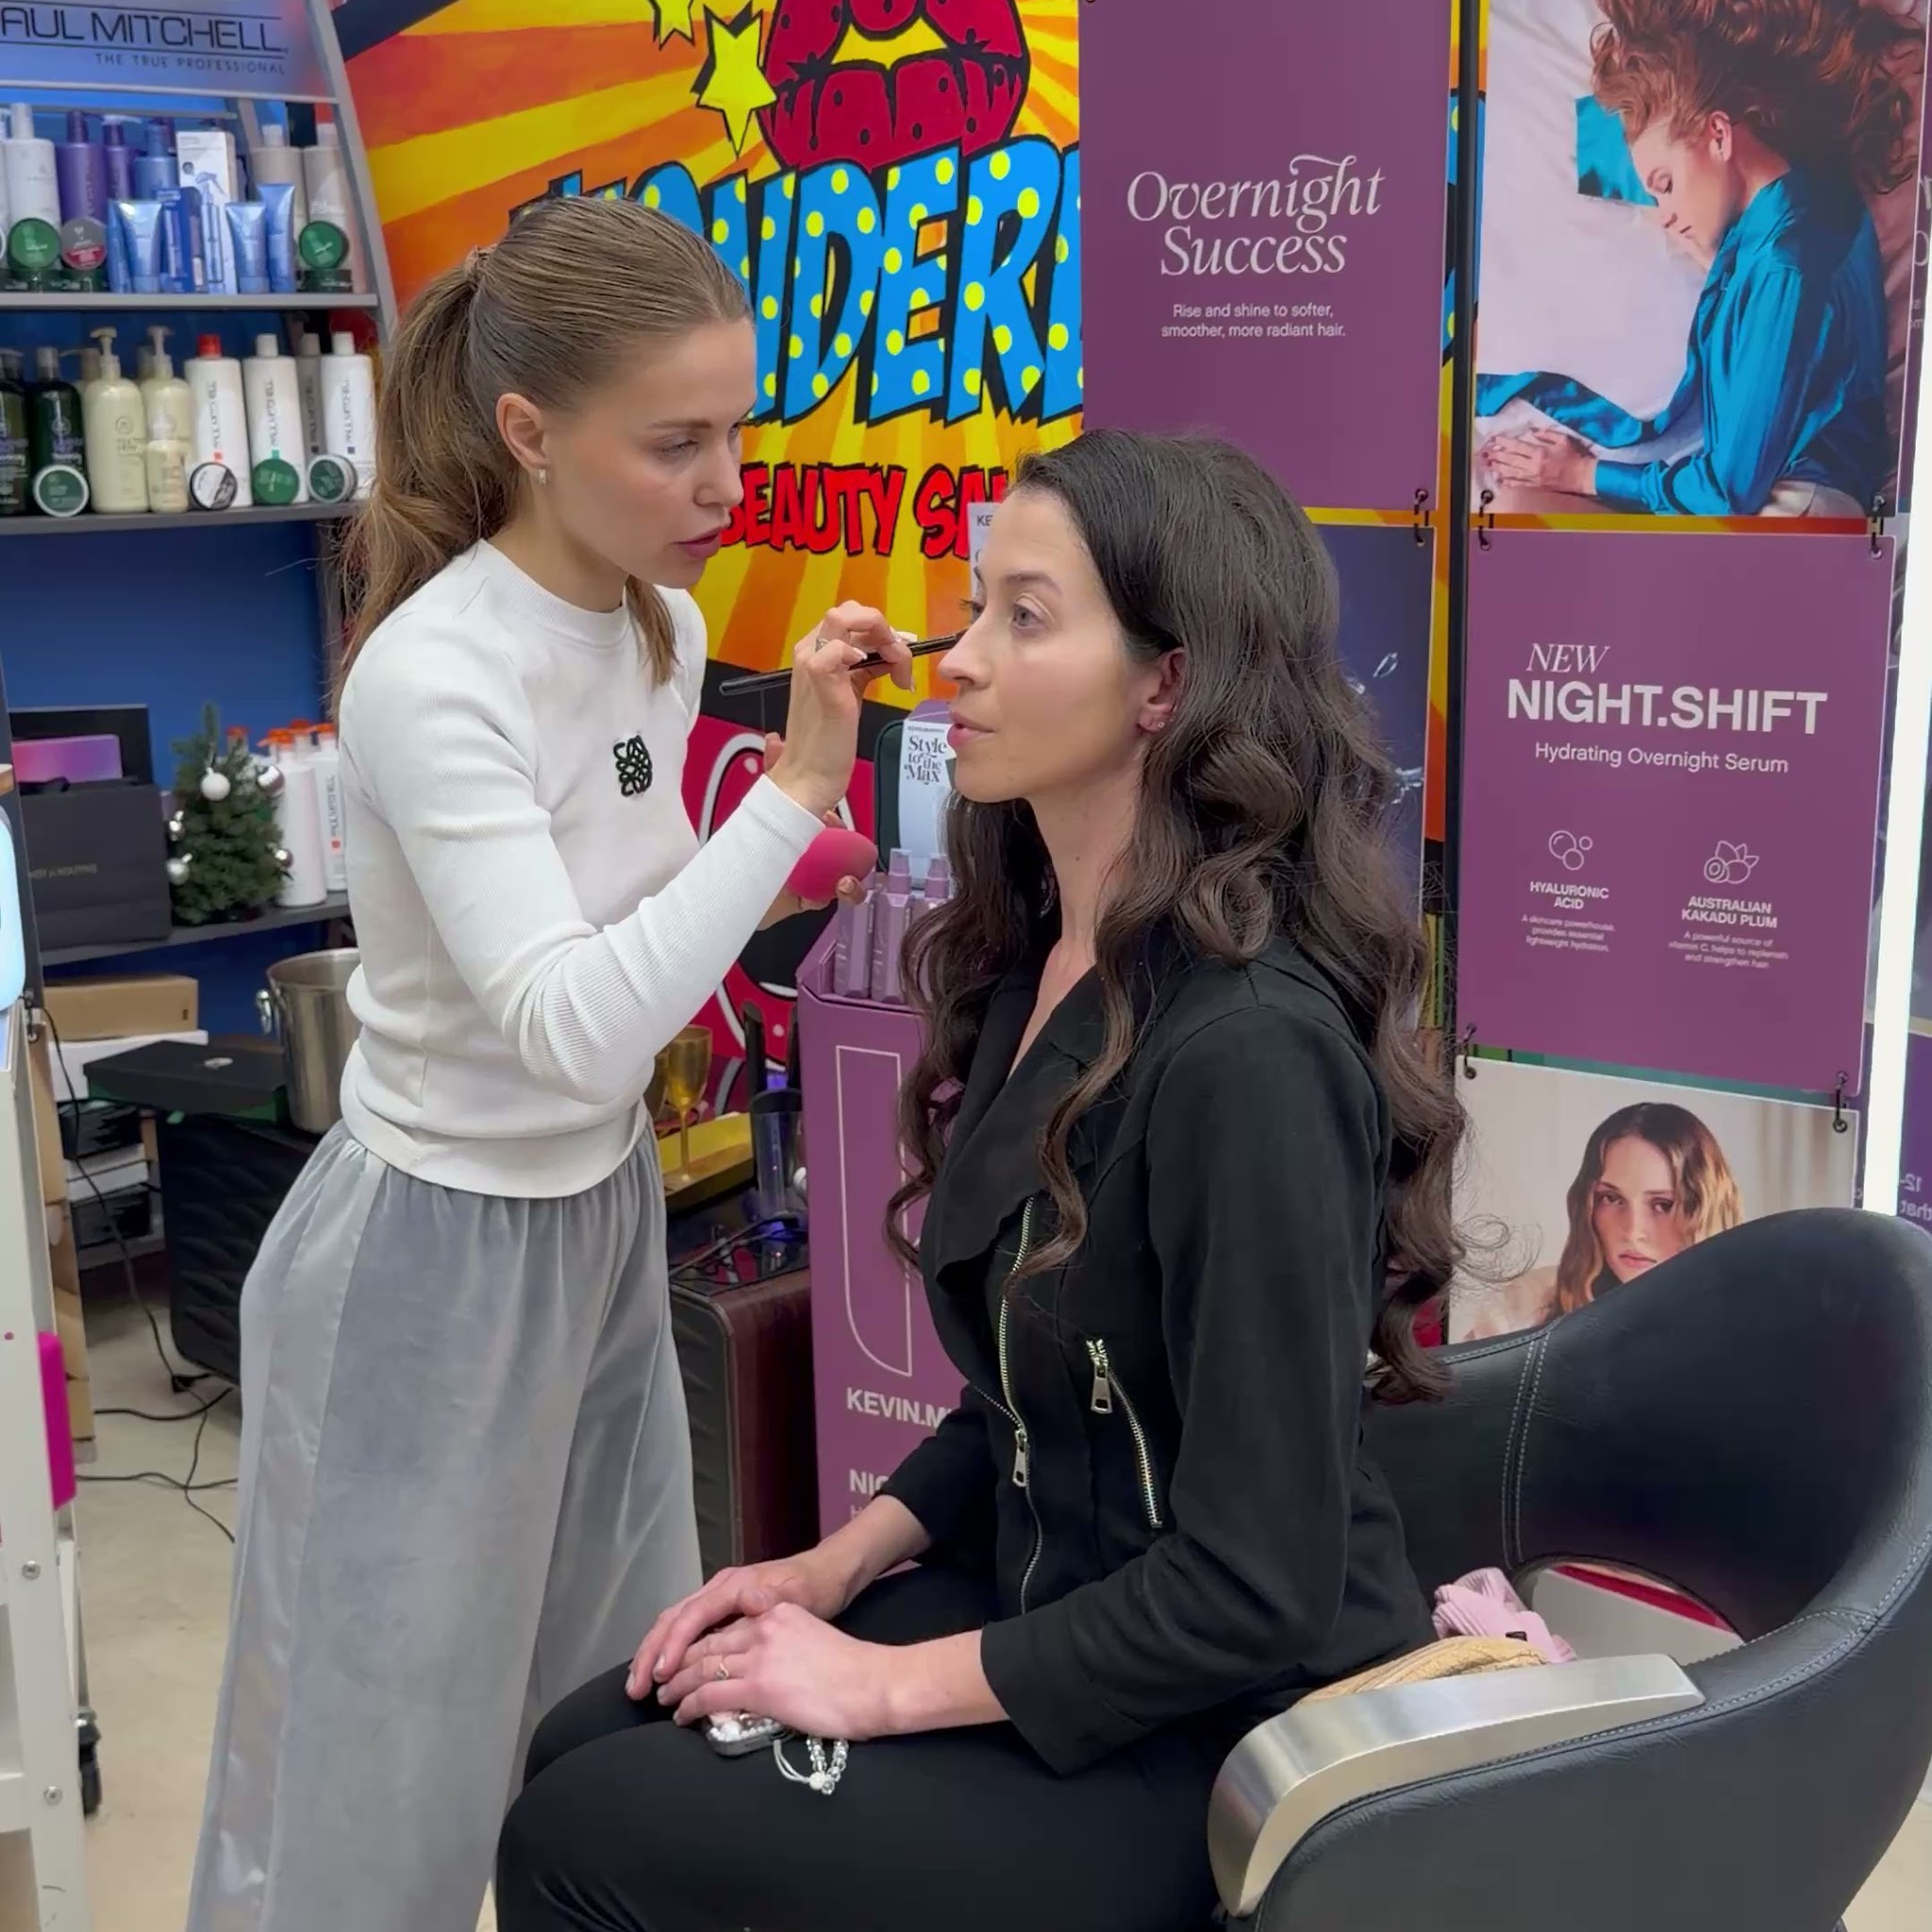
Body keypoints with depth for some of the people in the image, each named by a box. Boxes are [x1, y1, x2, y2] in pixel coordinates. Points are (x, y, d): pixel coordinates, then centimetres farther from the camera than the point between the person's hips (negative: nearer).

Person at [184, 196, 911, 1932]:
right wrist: (795, 787, -32)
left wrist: (772, 874, -3)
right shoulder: (433, 674, -24)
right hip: (438, 1255, -7)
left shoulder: (665, 628, -1)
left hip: (608, 1211, 7)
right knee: (379, 1789, 7)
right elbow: (572, 1024, -32)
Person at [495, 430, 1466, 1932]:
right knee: (589, 1749, 5)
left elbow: (1256, 1587, -25)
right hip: (1054, 1603, 8)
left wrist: (889, 1685, -17)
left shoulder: (1246, 1047, -27)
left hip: (1226, 1731, -8)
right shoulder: (1040, 959, 2)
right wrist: (844, 1563, 5)